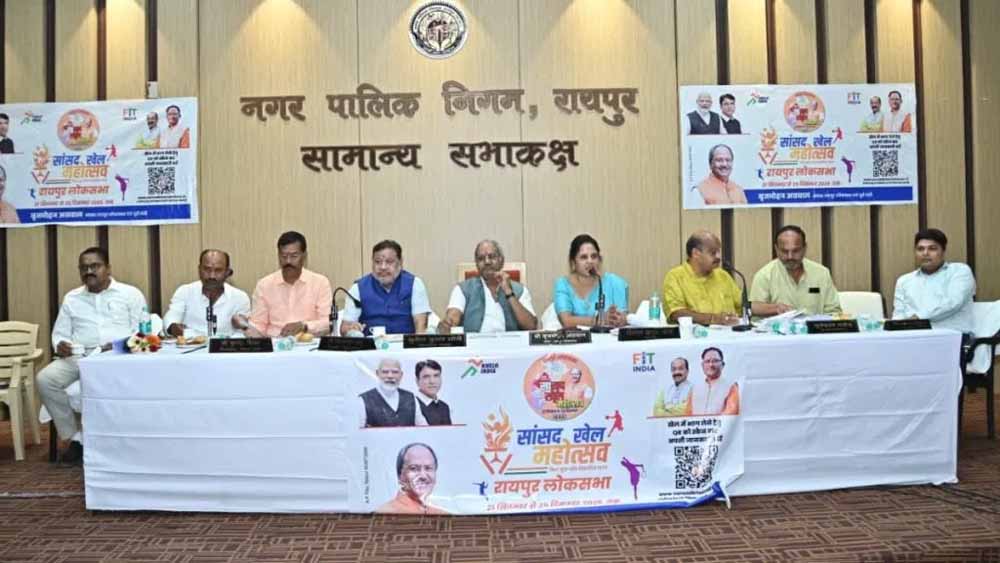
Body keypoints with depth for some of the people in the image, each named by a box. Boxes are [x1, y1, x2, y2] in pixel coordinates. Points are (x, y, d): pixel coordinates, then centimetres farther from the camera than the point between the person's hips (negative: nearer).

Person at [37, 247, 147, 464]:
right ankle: (75, 437, -10)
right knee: (45, 379, -23)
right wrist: (60, 345, -8)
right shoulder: (71, 298, 19)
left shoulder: (130, 293, 8)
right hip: (79, 355, 4)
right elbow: (60, 333, 16)